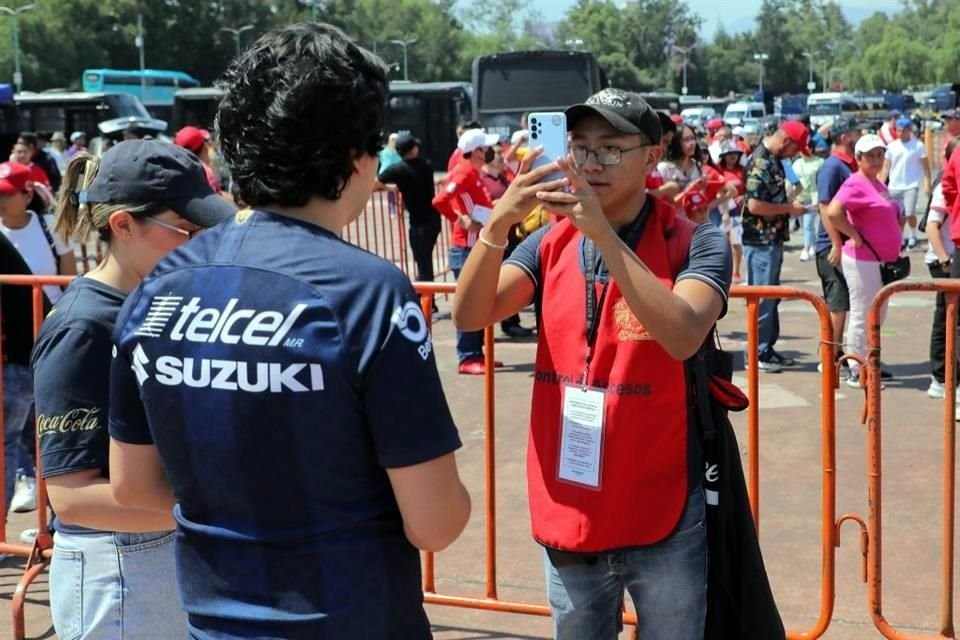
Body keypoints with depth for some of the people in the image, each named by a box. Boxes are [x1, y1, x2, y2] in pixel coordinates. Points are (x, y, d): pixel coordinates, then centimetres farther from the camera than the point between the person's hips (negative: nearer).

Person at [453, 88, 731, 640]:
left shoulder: (694, 244, -8)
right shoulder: (549, 244, 3)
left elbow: (683, 337, -26)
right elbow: (470, 317, -10)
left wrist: (602, 233, -31)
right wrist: (498, 225, -27)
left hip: (662, 519, -4)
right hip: (567, 515, 4)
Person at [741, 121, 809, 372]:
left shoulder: (774, 161, 12)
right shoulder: (760, 163, -19)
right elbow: (754, 205, -25)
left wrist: (790, 205, 7)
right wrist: (789, 208, -15)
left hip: (774, 240, 10)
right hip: (761, 241, -10)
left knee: (771, 296, 16)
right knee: (762, 298, -3)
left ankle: (768, 348, 24)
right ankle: (758, 353, 5)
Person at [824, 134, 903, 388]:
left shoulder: (877, 184, 14)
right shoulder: (856, 184, -15)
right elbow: (833, 211, -30)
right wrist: (855, 235, -20)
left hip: (882, 260, 9)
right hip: (863, 260, -9)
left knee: (878, 315, 18)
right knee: (863, 316, -1)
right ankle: (856, 374, 9)